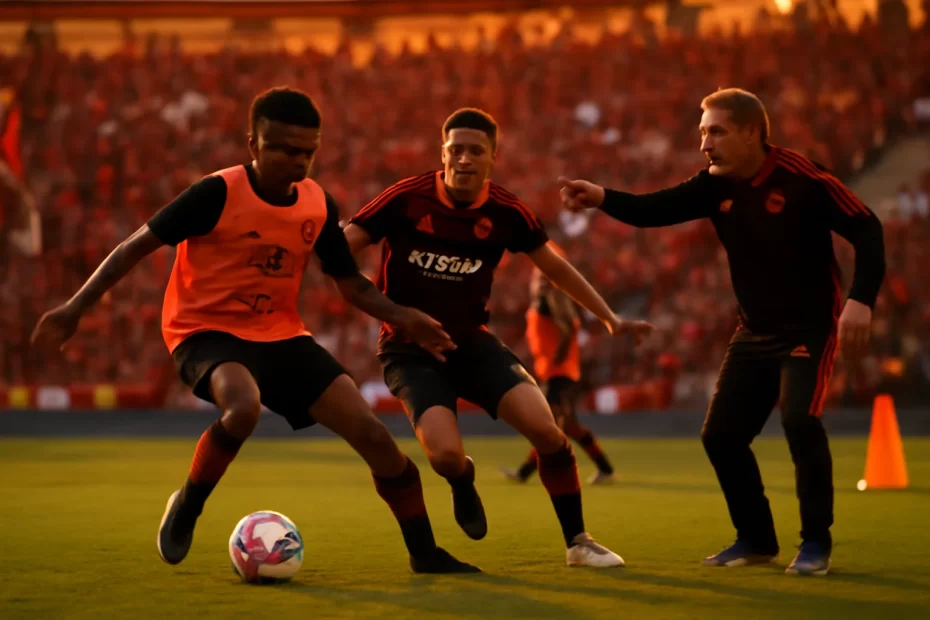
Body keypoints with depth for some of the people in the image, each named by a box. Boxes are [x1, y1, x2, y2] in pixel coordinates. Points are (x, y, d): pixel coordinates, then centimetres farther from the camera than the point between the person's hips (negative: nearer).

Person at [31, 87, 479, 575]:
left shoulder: (318, 205, -2)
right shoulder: (218, 194, -18)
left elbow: (351, 283, 9)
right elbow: (137, 246, -12)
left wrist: (403, 319, -7)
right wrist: (76, 307, -16)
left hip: (280, 335, 5)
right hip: (207, 330, -5)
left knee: (370, 431, -5)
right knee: (244, 406, -39)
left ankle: (424, 552, 12)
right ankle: (187, 507, -11)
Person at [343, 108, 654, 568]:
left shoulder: (506, 213, -6)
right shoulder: (406, 200, -14)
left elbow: (555, 267, 10)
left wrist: (609, 318, 9)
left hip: (472, 343, 3)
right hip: (410, 350, -3)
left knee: (544, 428, -16)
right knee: (446, 453, -25)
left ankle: (578, 542, 4)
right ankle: (463, 483, 16)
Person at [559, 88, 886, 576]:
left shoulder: (802, 179, -18)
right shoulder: (716, 186, -2)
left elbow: (866, 230, -16)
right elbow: (652, 211, -11)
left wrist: (861, 300, -27)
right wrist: (602, 198, -30)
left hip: (810, 326, -6)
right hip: (755, 331, 7)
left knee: (799, 420, -24)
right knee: (721, 434, 3)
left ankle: (817, 543, -7)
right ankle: (756, 539, 21)